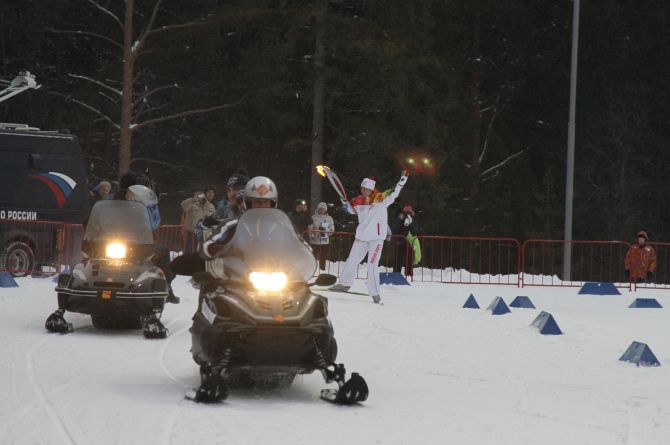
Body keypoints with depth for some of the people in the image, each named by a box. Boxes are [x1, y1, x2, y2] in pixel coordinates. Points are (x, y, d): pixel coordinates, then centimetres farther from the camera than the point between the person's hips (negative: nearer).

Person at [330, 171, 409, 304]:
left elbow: (393, 193, -23)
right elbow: (352, 209, 21)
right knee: (352, 260, 17)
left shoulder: (380, 199, -12)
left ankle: (375, 293, -2)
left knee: (372, 265, -10)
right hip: (361, 237, 6)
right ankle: (345, 284, 36)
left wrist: (402, 181, -36)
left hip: (376, 238, -6)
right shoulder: (358, 201, 3)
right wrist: (345, 204, 2)